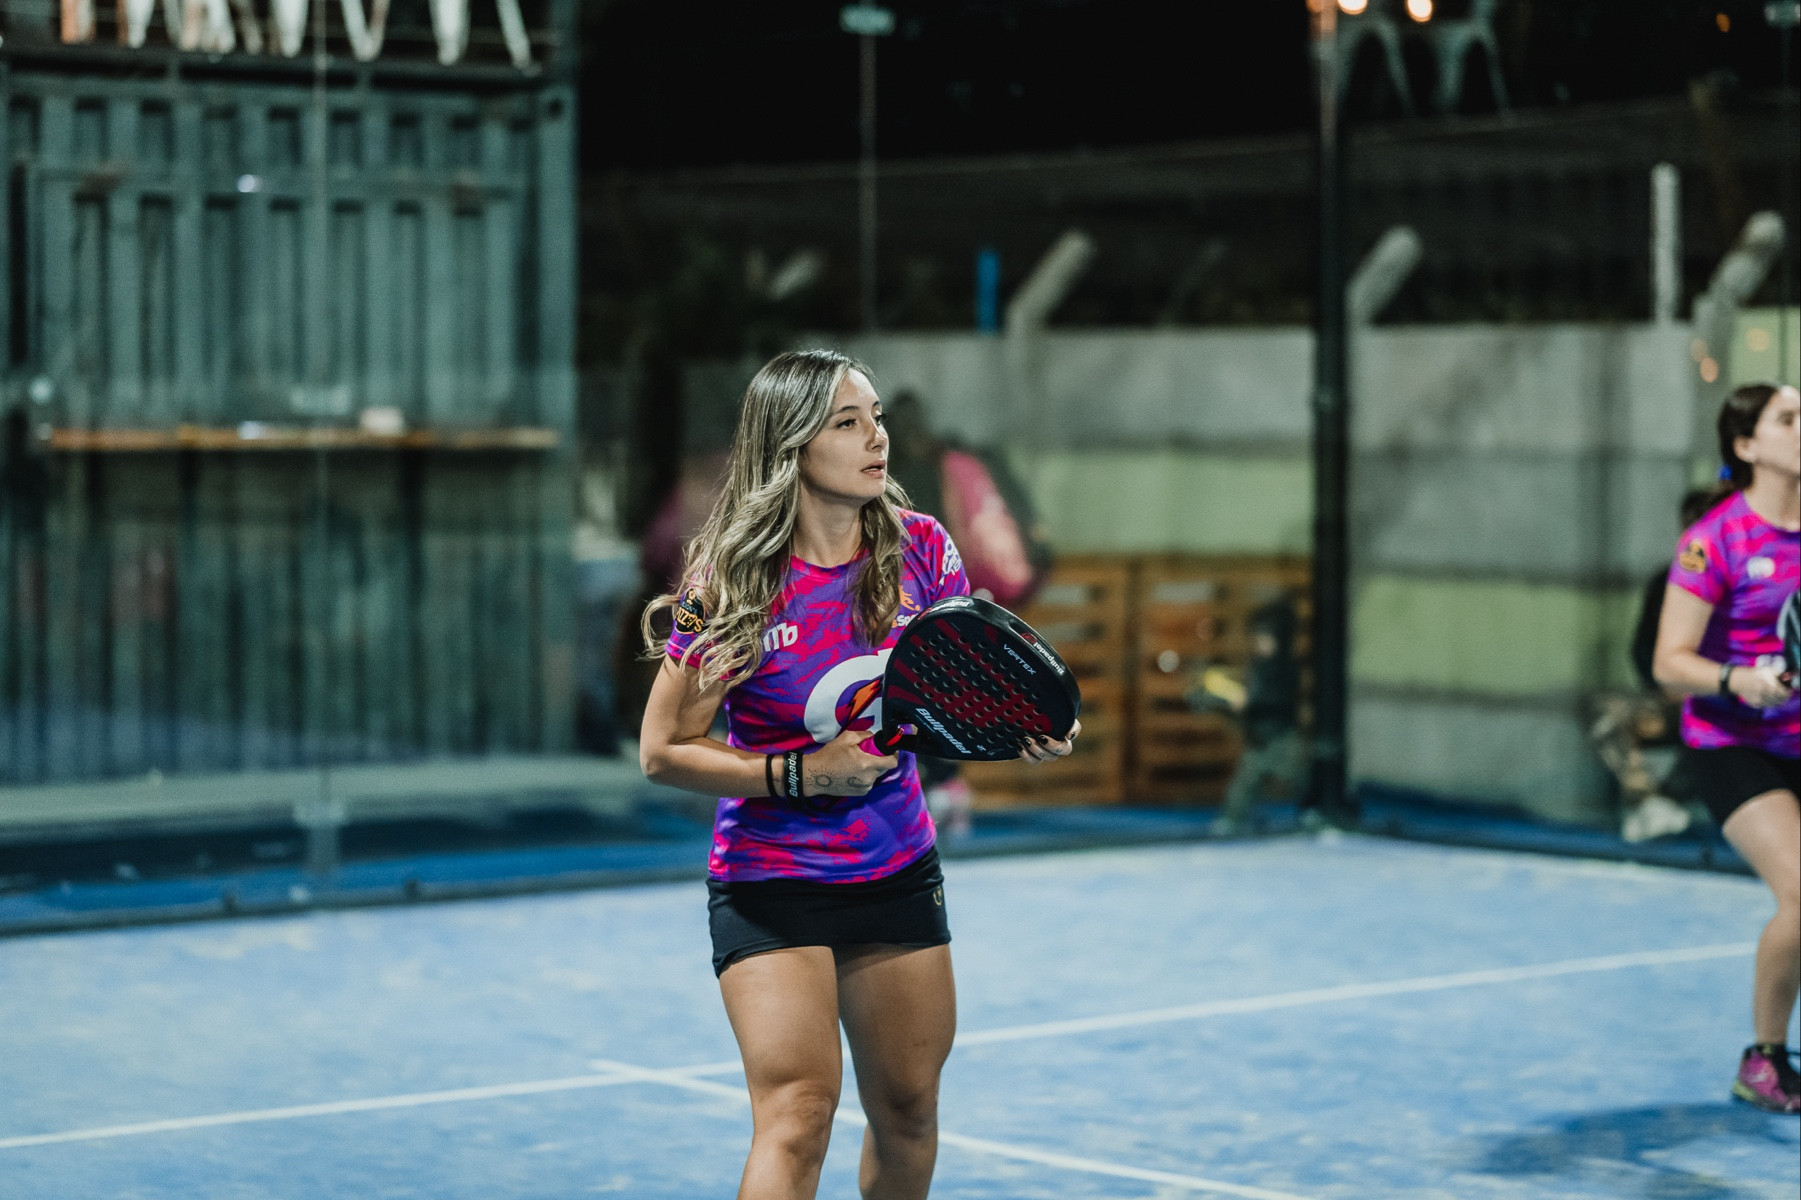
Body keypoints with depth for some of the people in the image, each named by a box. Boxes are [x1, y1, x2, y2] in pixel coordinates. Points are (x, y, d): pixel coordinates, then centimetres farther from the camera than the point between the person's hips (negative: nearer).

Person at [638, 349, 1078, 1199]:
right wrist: (803, 775, -19)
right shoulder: (734, 578, -15)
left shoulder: (919, 549, -5)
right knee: (799, 1113, -17)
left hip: (898, 872, 5)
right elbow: (663, 751, -11)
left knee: (908, 1113, 13)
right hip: (770, 883, -5)